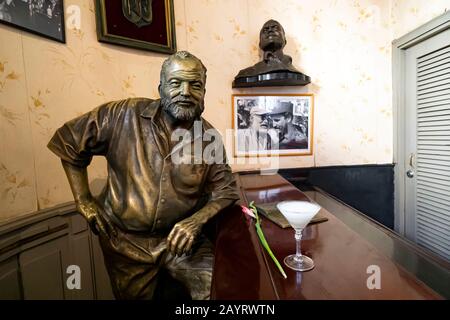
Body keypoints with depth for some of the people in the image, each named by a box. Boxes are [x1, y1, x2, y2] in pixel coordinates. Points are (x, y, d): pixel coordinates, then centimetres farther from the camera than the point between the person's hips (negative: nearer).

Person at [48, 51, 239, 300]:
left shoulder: (209, 138, -8)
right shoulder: (125, 115, -13)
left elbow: (225, 190, -1)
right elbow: (68, 141, -2)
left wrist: (196, 221, -18)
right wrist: (83, 202, -2)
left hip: (180, 237, 1)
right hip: (125, 241, 0)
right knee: (133, 296, 19)